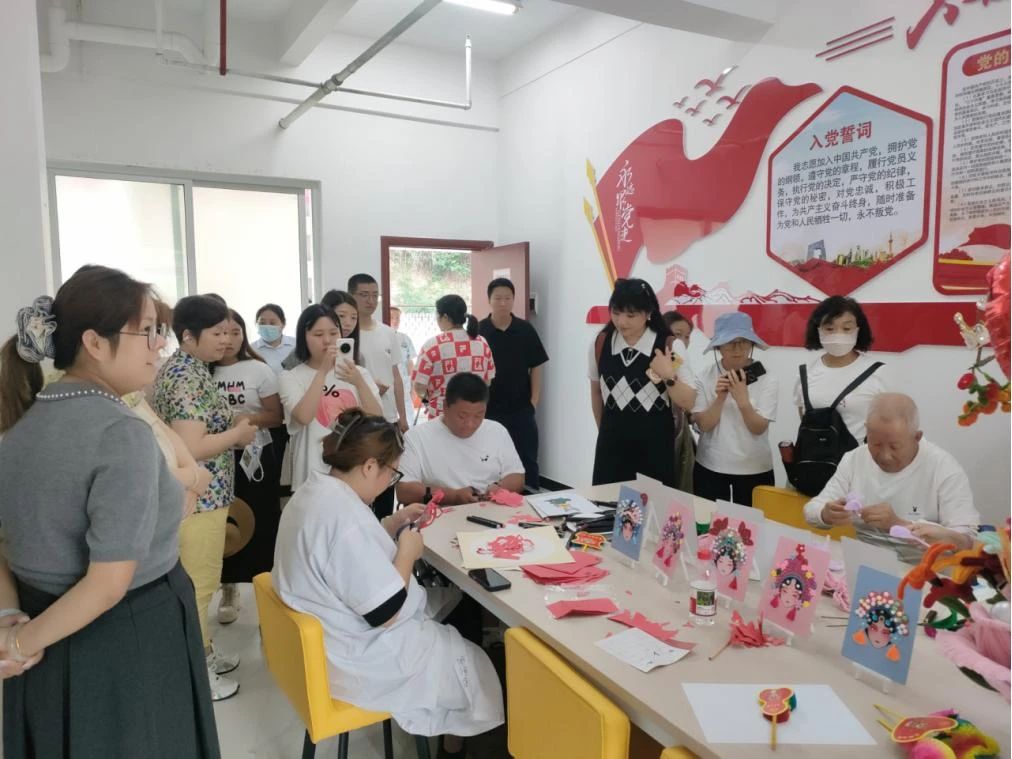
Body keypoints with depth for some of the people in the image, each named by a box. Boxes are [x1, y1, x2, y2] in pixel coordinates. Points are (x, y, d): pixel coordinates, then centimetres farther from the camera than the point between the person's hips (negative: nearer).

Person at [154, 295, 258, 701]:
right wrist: (238, 433, -16)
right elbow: (190, 448, -30)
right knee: (198, 584, 3)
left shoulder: (184, 368, 10)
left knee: (196, 580, 21)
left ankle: (201, 650, 36)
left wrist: (230, 422, 8)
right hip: (197, 497, -10)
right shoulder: (188, 378, -22)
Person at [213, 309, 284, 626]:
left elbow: (276, 416, -4)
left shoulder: (259, 370, -4)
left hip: (255, 456, -2)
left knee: (262, 524, 3)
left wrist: (246, 419, -19)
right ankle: (228, 591, 28)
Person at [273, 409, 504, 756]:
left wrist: (394, 524, 6)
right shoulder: (346, 516, -34)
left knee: (447, 632, 24)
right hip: (360, 659, -9)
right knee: (473, 662, 12)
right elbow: (386, 613, -28)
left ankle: (444, 730, 37)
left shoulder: (314, 490, -2)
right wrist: (407, 551, -15)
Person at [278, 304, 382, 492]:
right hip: (315, 476, -2)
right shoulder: (292, 378, -2)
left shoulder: (358, 372, 6)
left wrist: (359, 382, -22)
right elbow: (304, 417, -20)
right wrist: (323, 372, -24)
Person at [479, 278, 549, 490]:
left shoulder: (526, 330, -2)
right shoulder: (478, 331, -6)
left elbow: (535, 367, 4)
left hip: (522, 408, 1)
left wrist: (534, 401, -2)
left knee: (528, 459, 9)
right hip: (488, 409, -1)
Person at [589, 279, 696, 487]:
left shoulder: (670, 347, -9)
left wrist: (669, 377, -21)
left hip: (655, 443, -2)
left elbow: (687, 402, -5)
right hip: (612, 442, 2)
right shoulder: (600, 344, -1)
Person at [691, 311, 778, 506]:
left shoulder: (767, 379, -8)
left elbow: (759, 428, -13)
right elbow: (703, 425, -10)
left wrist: (742, 399, -28)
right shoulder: (704, 377, -5)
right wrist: (720, 398, -24)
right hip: (710, 468, 1)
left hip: (754, 470, -1)